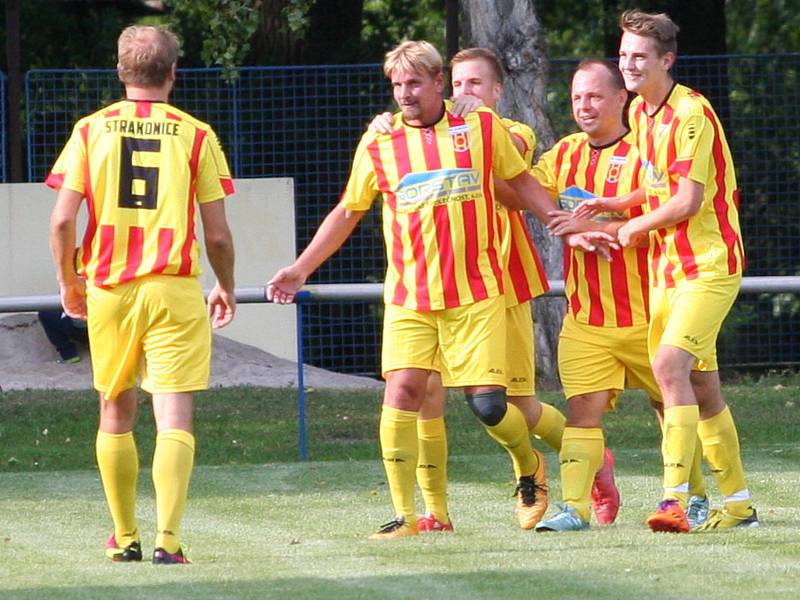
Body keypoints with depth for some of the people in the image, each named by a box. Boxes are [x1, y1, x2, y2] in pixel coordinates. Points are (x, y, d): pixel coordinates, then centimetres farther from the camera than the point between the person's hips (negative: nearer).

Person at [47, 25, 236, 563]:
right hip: (174, 290, -2)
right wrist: (226, 289, 16)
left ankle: (125, 537, 22)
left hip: (108, 290, 2)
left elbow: (63, 220, -2)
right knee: (174, 418, -5)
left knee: (116, 413, 16)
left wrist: (68, 281, 13)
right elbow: (217, 234, 0)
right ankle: (168, 538, -18)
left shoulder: (91, 130, 3)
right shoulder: (195, 135, -1)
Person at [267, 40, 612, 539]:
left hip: (475, 294, -1)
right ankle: (404, 515, -8)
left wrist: (570, 230, 10)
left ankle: (529, 466, 27)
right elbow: (348, 212, 15)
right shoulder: (378, 143, 4)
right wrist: (301, 269, 13)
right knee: (402, 390, -14)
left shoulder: (483, 128, 3)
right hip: (408, 295, 1)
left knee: (488, 403, -6)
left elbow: (522, 183, 16)